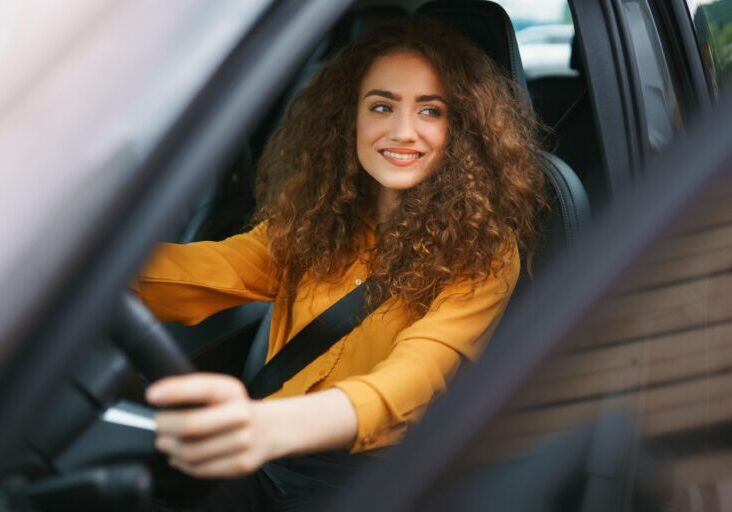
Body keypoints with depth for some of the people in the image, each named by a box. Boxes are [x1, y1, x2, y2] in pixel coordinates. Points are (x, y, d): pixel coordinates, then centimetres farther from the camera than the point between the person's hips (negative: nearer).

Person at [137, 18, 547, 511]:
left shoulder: (482, 252, -7)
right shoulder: (312, 221, 7)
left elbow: (416, 374, -25)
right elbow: (209, 272, -10)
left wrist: (270, 425, -46)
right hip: (263, 456, 4)